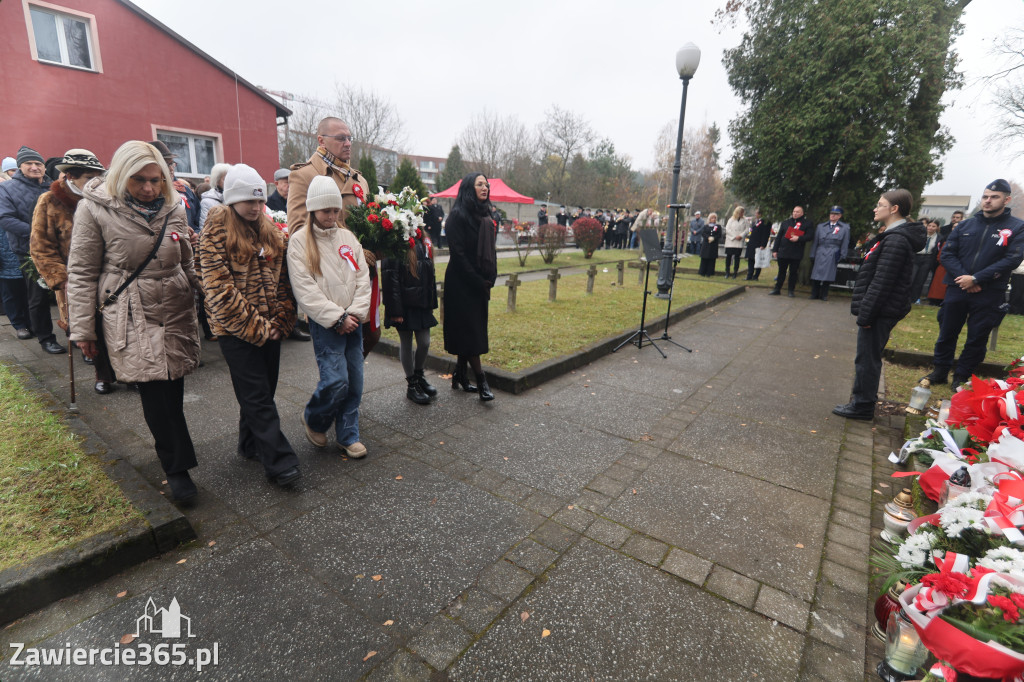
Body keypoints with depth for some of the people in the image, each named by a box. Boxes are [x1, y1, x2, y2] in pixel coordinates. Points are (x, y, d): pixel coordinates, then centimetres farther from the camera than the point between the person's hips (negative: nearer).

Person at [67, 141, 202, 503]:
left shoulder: (173, 208, 7)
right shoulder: (95, 208, -4)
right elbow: (81, 273, -1)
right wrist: (83, 328, -2)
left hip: (176, 311, 3)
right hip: (131, 317, -3)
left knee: (172, 389, 7)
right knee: (155, 394, -6)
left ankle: (173, 460, 26)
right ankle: (177, 468, 7)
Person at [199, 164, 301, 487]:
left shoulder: (270, 231, 10)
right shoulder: (216, 233, -6)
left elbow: (282, 279, 9)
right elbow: (219, 289, -13)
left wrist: (280, 321, -2)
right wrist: (255, 327, -15)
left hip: (270, 327, 6)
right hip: (237, 330, -5)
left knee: (263, 390, 15)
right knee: (257, 397, -3)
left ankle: (251, 444, 34)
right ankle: (280, 462, 2)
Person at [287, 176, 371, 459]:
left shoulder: (348, 237, 11)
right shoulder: (299, 241, -2)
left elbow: (363, 278, 7)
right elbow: (304, 289, -9)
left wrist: (355, 313, -5)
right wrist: (337, 317, -13)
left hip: (353, 321, 5)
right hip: (324, 323, -4)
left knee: (354, 381, 5)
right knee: (336, 380, -12)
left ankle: (348, 435, 21)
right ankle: (313, 419, 18)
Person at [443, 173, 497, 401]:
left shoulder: (485, 217, 14)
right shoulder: (458, 215, -10)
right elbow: (458, 253, -15)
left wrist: (490, 278, 5)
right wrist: (477, 281, -15)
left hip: (480, 283, 8)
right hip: (462, 283, -8)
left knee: (474, 329, 10)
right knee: (469, 329, -4)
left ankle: (459, 375, 21)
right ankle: (481, 380, 2)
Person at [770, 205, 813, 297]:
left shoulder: (807, 223, 3)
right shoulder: (786, 222, 11)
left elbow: (809, 236, -6)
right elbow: (779, 236, 9)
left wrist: (798, 238, -21)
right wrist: (775, 250, 5)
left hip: (796, 254, -2)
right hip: (783, 252, 2)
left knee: (793, 272, 5)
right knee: (781, 271, 9)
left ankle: (791, 290, 14)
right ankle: (777, 289, 16)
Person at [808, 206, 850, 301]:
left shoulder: (845, 228, 7)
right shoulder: (820, 227, 11)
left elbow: (845, 244, 6)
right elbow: (815, 242, 11)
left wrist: (842, 257, 1)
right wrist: (812, 256, 6)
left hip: (833, 256, -1)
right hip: (820, 255, 1)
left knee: (828, 276, 0)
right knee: (816, 275, -1)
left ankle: (824, 295, 10)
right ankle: (814, 294, 9)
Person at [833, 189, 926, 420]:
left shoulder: (896, 240, -18)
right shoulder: (894, 236, 15)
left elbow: (881, 282, -22)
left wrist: (866, 313, -20)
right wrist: (864, 310, 19)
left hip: (881, 312, -10)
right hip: (881, 310, 10)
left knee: (867, 358, -2)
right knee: (868, 357, 17)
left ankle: (863, 405, 8)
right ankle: (862, 400, 28)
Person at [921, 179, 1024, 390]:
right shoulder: (965, 225, 7)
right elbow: (947, 253, 2)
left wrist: (975, 279, -17)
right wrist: (962, 277, -12)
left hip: (989, 295, -2)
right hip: (957, 289, 2)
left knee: (977, 338, 6)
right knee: (947, 333, 9)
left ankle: (961, 377, 19)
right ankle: (939, 371, 22)